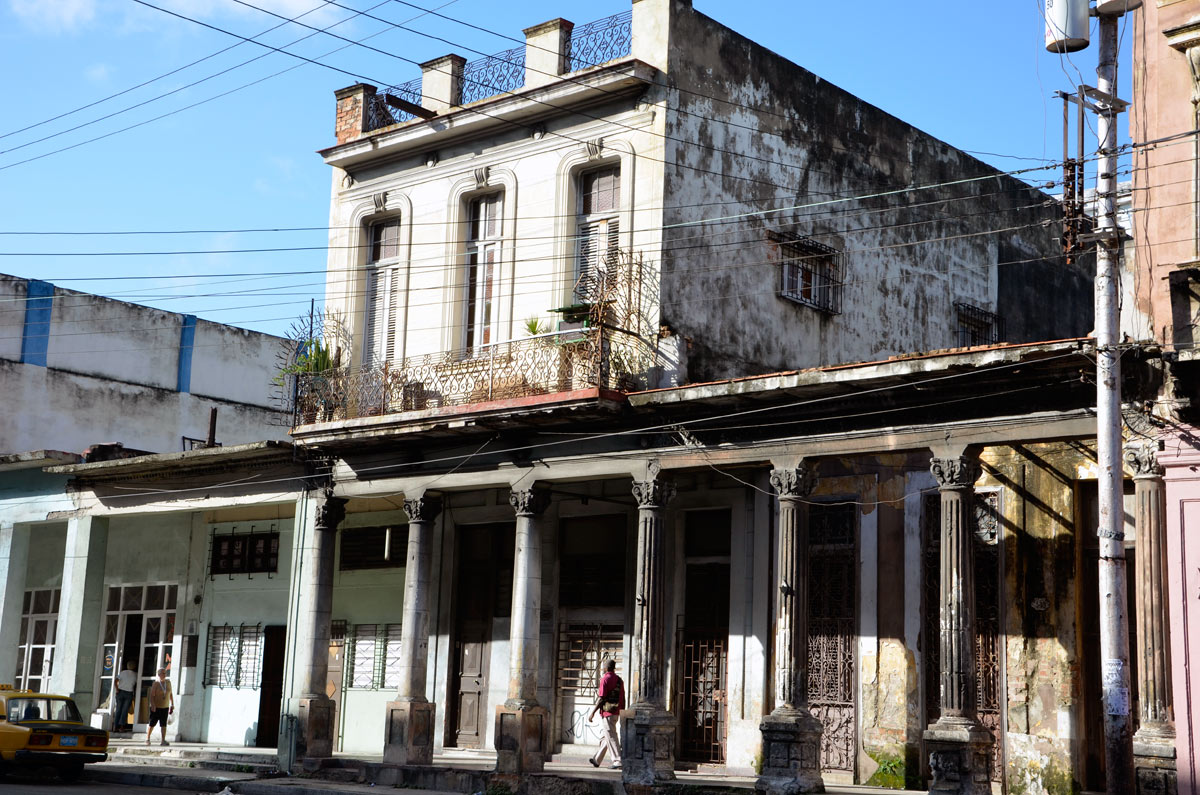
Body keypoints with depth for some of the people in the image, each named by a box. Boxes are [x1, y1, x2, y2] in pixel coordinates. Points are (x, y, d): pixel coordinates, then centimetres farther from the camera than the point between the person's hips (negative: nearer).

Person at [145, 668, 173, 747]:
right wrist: (153, 705, -24)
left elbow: (170, 694, 14)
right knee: (152, 723, 3)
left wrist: (172, 704, 12)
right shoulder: (156, 683, -8)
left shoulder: (168, 682, 7)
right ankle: (147, 739, 19)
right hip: (156, 707, -4)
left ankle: (163, 741, -4)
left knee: (164, 724, -2)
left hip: (165, 707, 4)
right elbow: (152, 695, -14)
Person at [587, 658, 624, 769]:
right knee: (604, 737, 17)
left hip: (608, 712, -8)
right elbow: (622, 698, 12)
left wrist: (593, 713, -11)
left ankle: (617, 761, -10)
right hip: (616, 712, 8)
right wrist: (622, 712, 17)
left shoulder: (605, 679, -12)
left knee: (611, 737, -6)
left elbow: (601, 698, -15)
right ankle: (596, 759, 27)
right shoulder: (619, 680, 11)